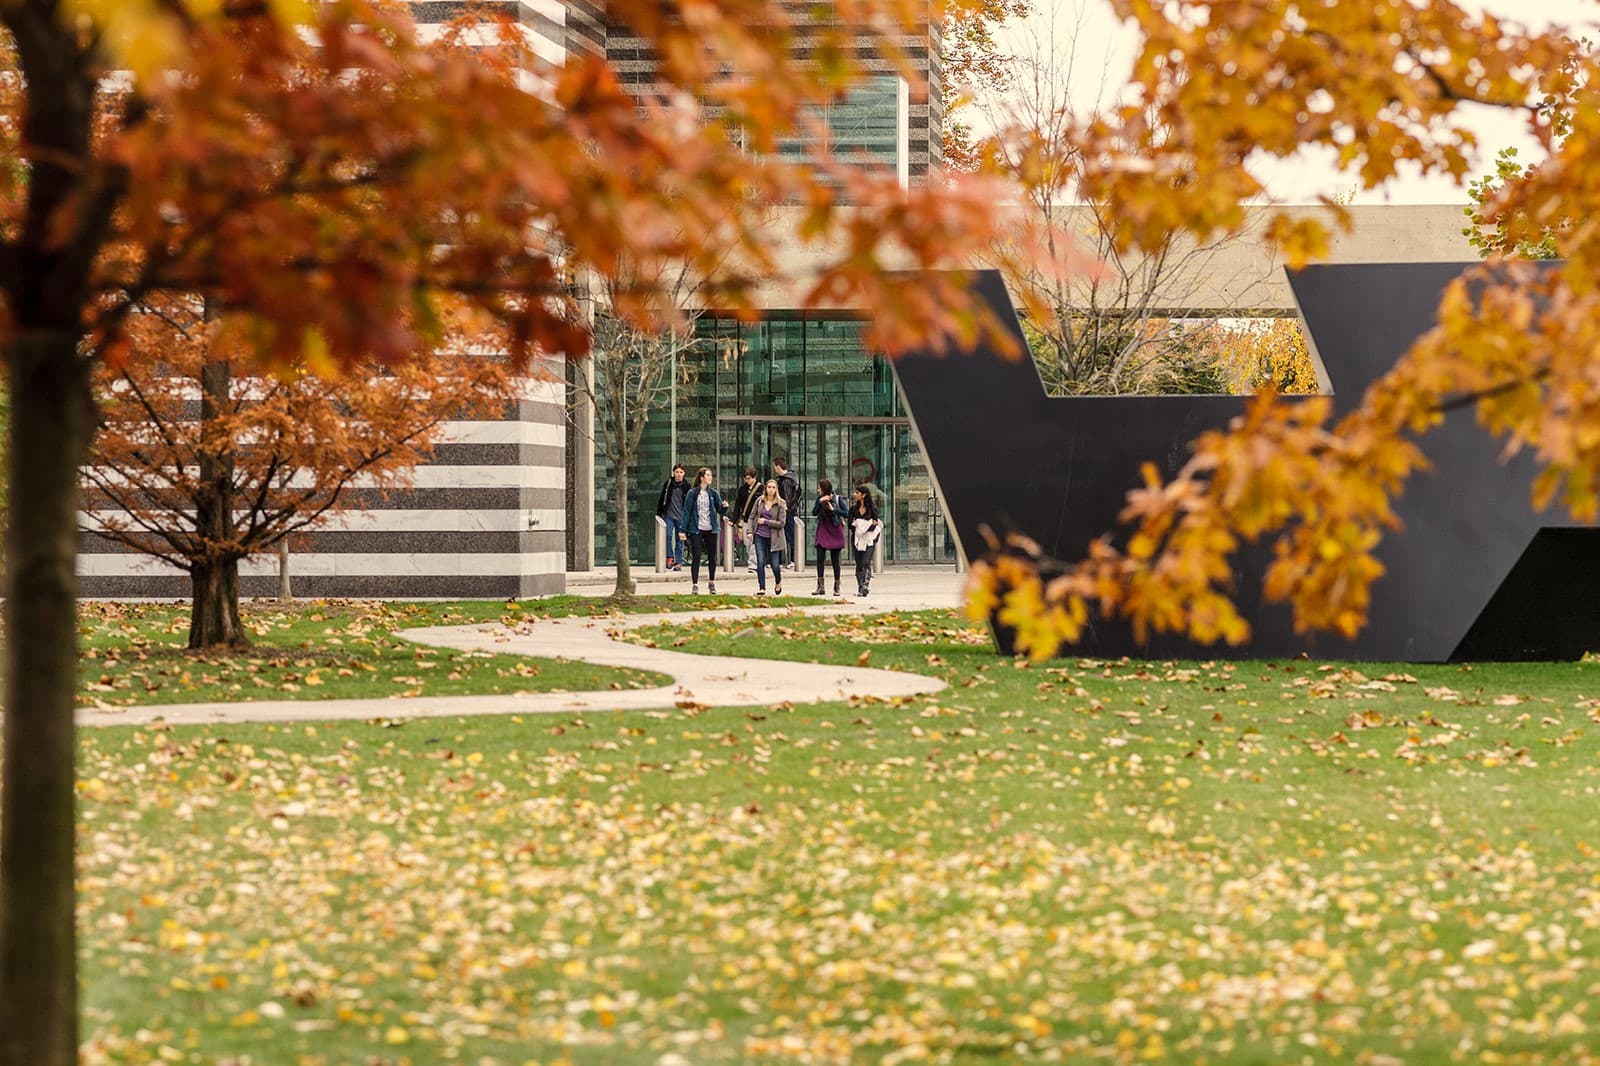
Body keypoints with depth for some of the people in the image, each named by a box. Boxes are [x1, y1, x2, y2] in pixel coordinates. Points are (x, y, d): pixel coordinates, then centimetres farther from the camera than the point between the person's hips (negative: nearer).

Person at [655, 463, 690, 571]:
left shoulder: (686, 486, 0)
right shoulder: (668, 484, 4)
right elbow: (662, 499, 11)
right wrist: (658, 513, 7)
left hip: (681, 517, -1)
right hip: (669, 515, 1)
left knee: (679, 540, 4)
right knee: (668, 535, -17)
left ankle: (678, 562, 11)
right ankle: (669, 557, -5)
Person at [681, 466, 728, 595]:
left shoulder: (713, 493, 6)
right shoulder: (692, 493, -2)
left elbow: (720, 511, 8)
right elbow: (687, 512, -2)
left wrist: (725, 507, -15)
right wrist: (683, 530, -6)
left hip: (711, 530, 3)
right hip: (696, 530, -3)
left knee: (712, 557, 9)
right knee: (696, 557, -6)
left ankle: (712, 582, 24)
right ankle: (695, 585, -3)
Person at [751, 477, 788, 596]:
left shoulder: (780, 504, -7)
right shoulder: (760, 501, 3)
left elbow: (782, 523, -11)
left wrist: (766, 522, -15)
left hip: (774, 538, -2)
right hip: (760, 536, 2)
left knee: (775, 564, 2)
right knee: (760, 562, -5)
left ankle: (778, 582, 31)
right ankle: (761, 588, 2)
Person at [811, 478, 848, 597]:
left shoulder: (838, 499, -5)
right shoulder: (820, 499, 5)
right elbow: (814, 513, -4)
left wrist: (833, 509, -16)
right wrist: (820, 502, -15)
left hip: (835, 531, -3)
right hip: (822, 531, 3)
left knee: (835, 560, 3)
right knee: (819, 558, -7)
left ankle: (836, 587, 12)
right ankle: (820, 586, -6)